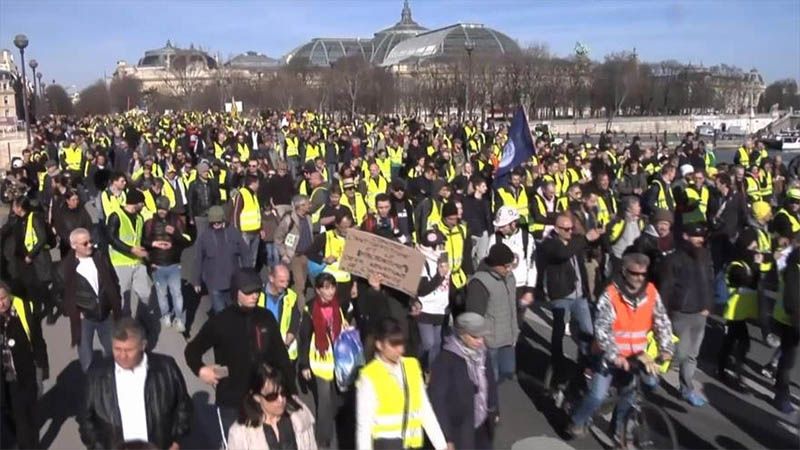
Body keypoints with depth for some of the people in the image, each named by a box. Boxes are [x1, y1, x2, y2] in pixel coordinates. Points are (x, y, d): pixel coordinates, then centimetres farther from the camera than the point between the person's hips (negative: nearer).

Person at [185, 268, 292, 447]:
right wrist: (200, 369, -15)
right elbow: (192, 349, 3)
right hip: (231, 401, -3)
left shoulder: (266, 318, 0)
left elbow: (280, 354, 6)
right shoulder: (221, 321, -8)